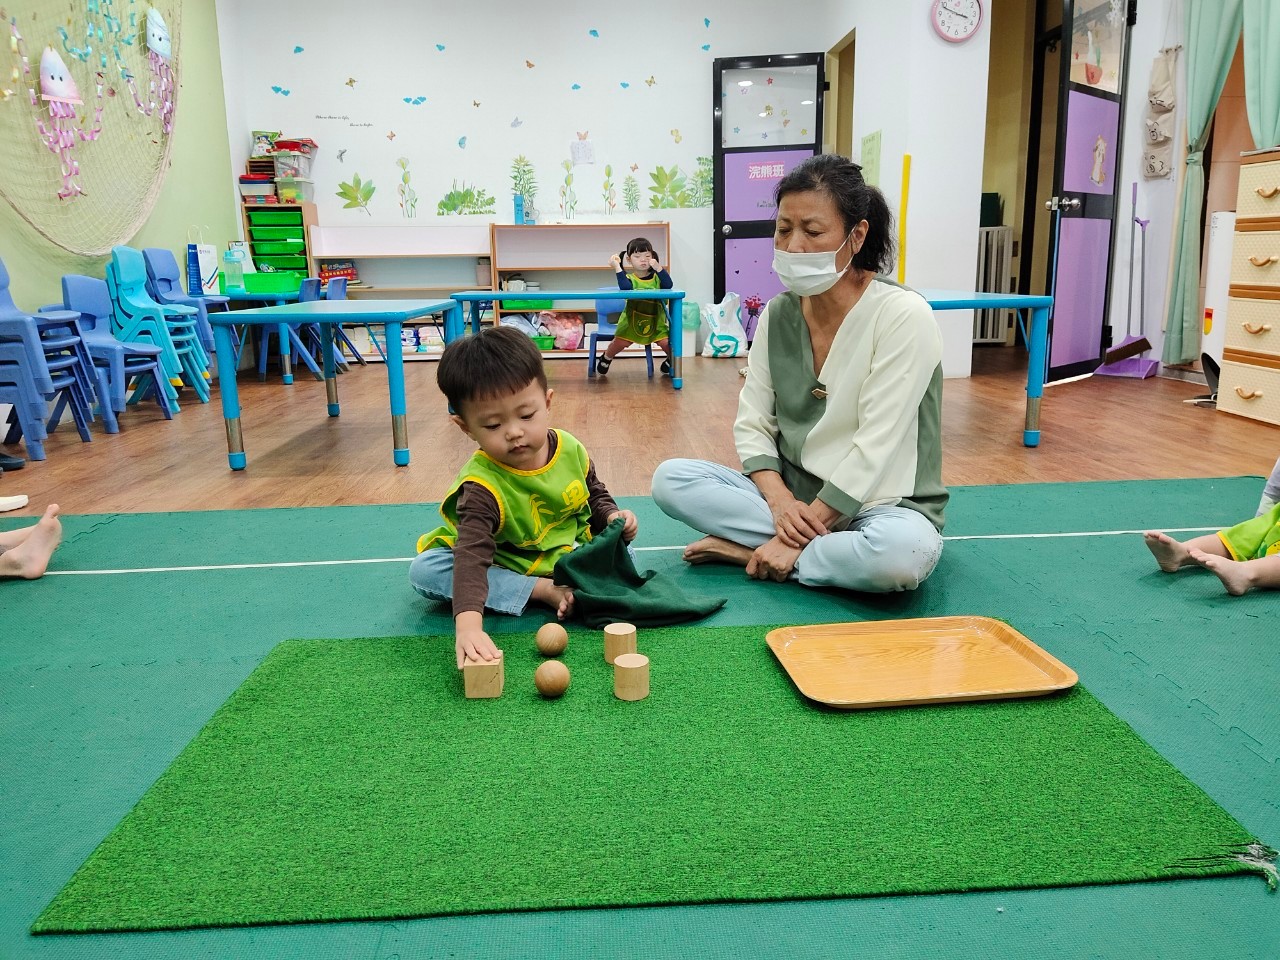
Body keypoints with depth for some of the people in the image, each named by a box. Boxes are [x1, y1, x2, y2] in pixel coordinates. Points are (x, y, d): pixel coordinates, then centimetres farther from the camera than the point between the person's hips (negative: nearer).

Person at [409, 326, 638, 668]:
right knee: (424, 570, -27)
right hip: (503, 568, -2)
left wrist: (612, 517, -12)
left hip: (567, 554, 2)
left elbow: (594, 495, 11)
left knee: (619, 550, -16)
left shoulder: (571, 451, -12)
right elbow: (471, 557, -44)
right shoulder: (482, 485, -29)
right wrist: (468, 625, -59)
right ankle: (543, 591, -27)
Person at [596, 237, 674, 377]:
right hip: (631, 322, -1)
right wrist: (617, 267, -30)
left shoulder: (657, 277, 2)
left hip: (656, 323, 1)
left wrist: (658, 268, -30)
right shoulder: (629, 278, -4)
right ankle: (606, 358, 20)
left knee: (667, 343, -15)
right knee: (619, 343, -15)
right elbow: (625, 288, -28)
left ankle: (670, 362, 20)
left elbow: (668, 285, -18)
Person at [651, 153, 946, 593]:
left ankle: (747, 549, -15)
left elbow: (876, 449, -20)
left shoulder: (903, 316, -16)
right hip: (792, 494, 5)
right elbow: (752, 425, 1)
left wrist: (797, 535, -21)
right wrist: (780, 501, -18)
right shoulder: (777, 314, 1)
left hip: (879, 504, -4)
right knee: (670, 479, -13)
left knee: (902, 551, -39)